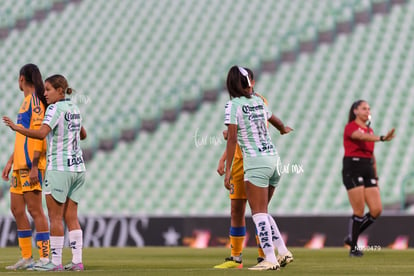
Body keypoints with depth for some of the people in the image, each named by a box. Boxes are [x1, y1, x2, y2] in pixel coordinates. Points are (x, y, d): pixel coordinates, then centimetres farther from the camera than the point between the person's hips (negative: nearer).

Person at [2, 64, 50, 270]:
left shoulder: (35, 100, -9)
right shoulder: (27, 101, 20)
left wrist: (34, 167, -22)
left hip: (31, 165, -10)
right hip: (20, 165, 10)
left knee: (34, 210, -9)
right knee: (17, 209, 10)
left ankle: (44, 258, -8)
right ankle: (26, 258, 14)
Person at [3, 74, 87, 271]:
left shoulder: (55, 109, -11)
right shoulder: (74, 109, 12)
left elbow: (42, 133, -26)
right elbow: (83, 135, 27)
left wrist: (17, 128, -31)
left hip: (59, 168, -7)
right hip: (77, 168, 7)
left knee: (55, 217, -2)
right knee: (71, 217, 9)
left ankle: (56, 262, -3)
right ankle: (77, 261, 4)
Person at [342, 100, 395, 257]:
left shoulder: (370, 131, 17)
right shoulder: (350, 127, -6)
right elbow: (362, 137, -28)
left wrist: (375, 177, 19)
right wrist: (382, 138, -44)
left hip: (368, 170, 7)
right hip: (352, 169, -7)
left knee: (376, 210, -3)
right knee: (359, 211, -9)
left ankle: (351, 237, 15)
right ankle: (353, 248, 5)